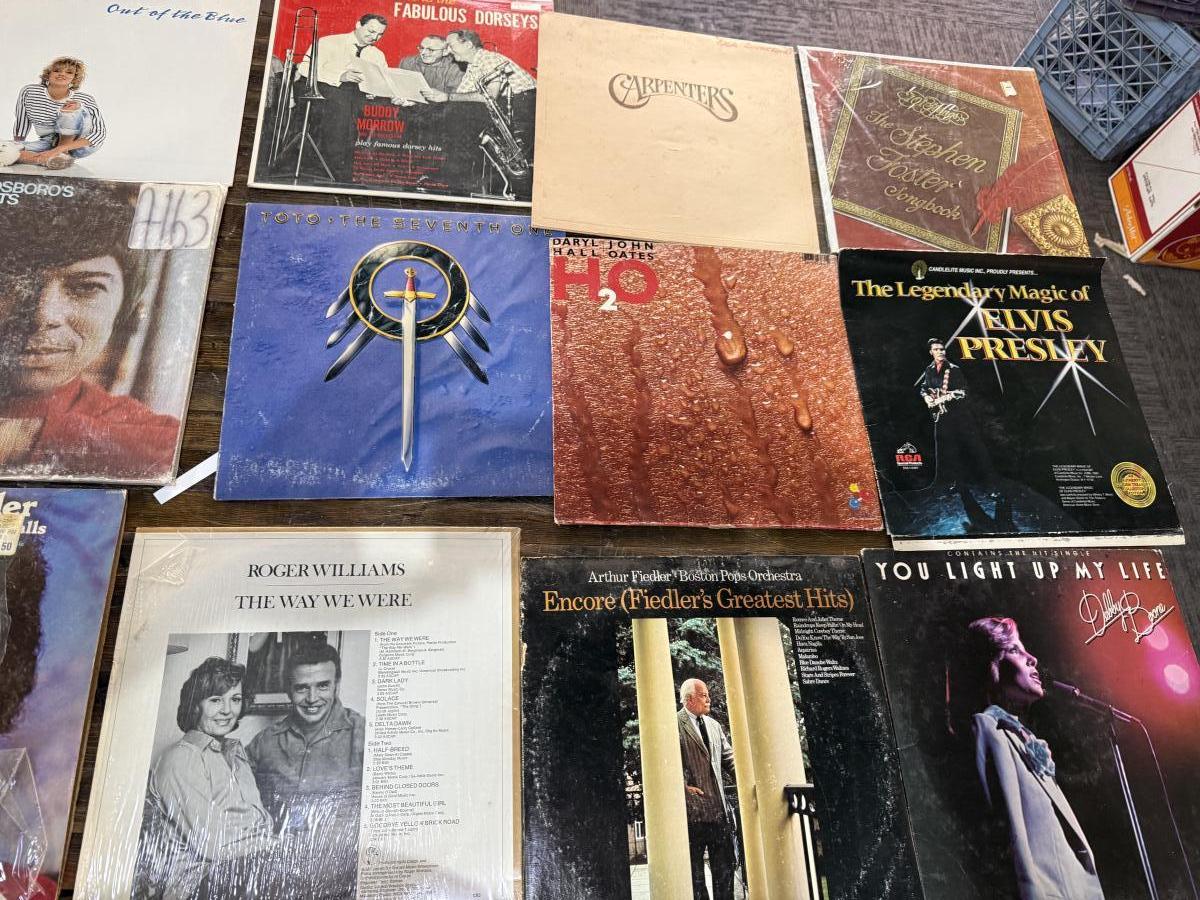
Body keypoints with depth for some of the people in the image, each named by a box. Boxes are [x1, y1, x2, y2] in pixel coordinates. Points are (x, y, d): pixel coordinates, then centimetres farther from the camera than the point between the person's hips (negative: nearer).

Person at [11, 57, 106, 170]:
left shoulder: (85, 100, -16)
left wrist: (59, 149, -32)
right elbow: (21, 123, 5)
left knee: (73, 107, -27)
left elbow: (100, 134, -25)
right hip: (49, 143, 3)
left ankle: (62, 154, -20)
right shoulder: (28, 92, -7)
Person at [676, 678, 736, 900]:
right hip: (692, 807, -6)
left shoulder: (714, 725, 16)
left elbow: (728, 758, 16)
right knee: (694, 868, 4)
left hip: (719, 806, 7)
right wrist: (683, 787, -19)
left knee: (724, 865, 11)